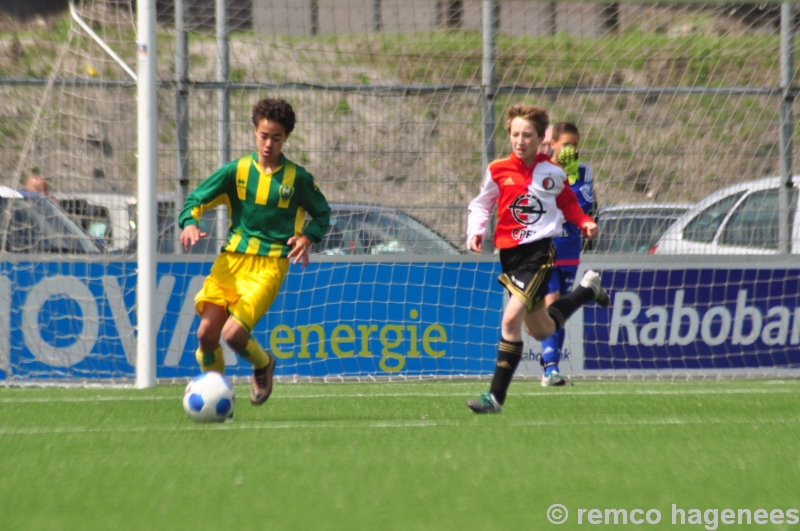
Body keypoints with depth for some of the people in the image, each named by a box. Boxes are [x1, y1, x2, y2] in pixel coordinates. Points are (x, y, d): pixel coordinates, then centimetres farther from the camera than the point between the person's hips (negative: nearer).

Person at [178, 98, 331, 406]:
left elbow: (322, 214, 16)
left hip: (269, 265, -3)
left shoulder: (297, 178, 3)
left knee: (233, 333, -18)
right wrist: (190, 224, -17)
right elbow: (196, 199, 5)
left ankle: (263, 366, 15)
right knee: (206, 332, -9)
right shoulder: (236, 171, 5)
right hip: (231, 260, 3)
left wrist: (307, 238, -4)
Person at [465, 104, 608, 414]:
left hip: (539, 251, -4)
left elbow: (568, 204, 12)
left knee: (511, 319, -21)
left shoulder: (552, 173, -2)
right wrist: (475, 232, -5)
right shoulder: (498, 171, 2)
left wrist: (585, 223, -6)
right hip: (509, 253, 4)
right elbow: (481, 204, 13)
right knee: (541, 331, 18)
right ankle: (587, 290, 47)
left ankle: (496, 397, -18)